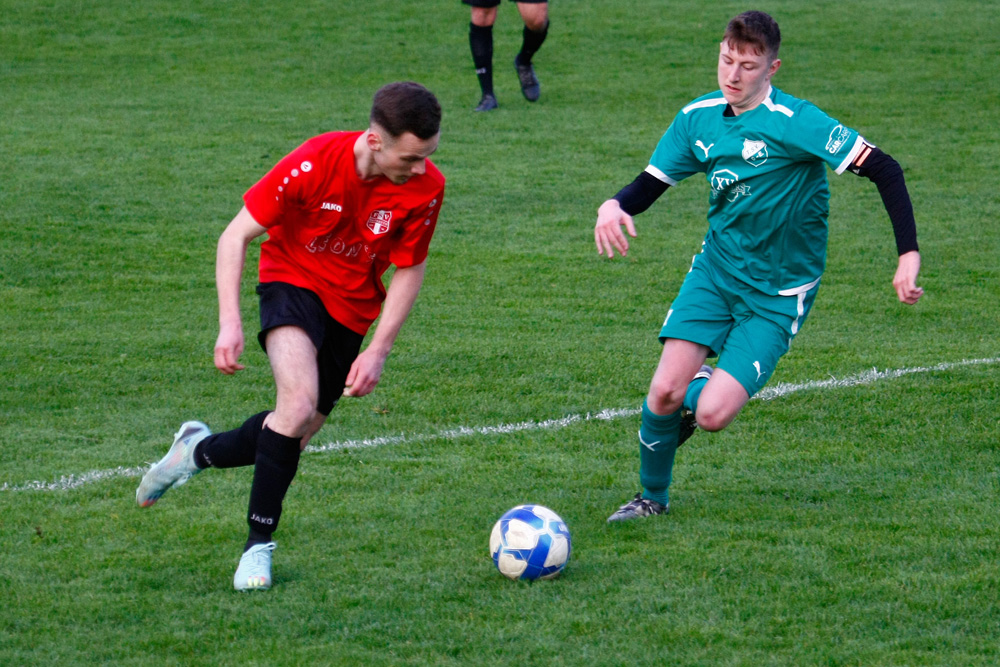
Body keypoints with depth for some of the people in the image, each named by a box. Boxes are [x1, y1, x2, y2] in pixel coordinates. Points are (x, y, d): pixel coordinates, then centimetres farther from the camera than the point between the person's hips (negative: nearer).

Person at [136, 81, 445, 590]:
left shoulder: (426, 186, -18)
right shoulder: (314, 164, -27)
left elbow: (409, 270, -4)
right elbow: (237, 234, -17)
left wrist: (378, 351, -12)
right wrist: (230, 322, -25)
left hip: (353, 308, 4)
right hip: (294, 281, -4)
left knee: (295, 435, 5)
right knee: (299, 401, -28)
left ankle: (198, 451, 35)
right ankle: (258, 545, -18)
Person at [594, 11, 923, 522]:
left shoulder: (794, 122, -20)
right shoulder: (699, 117, -2)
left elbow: (884, 170, -22)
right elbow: (648, 187, 7)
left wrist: (909, 255, -29)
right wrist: (613, 206, -17)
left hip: (778, 292, -4)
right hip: (714, 270, 4)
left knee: (711, 415, -16)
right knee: (664, 392, -11)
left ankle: (701, 390, 23)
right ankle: (652, 496, 17)